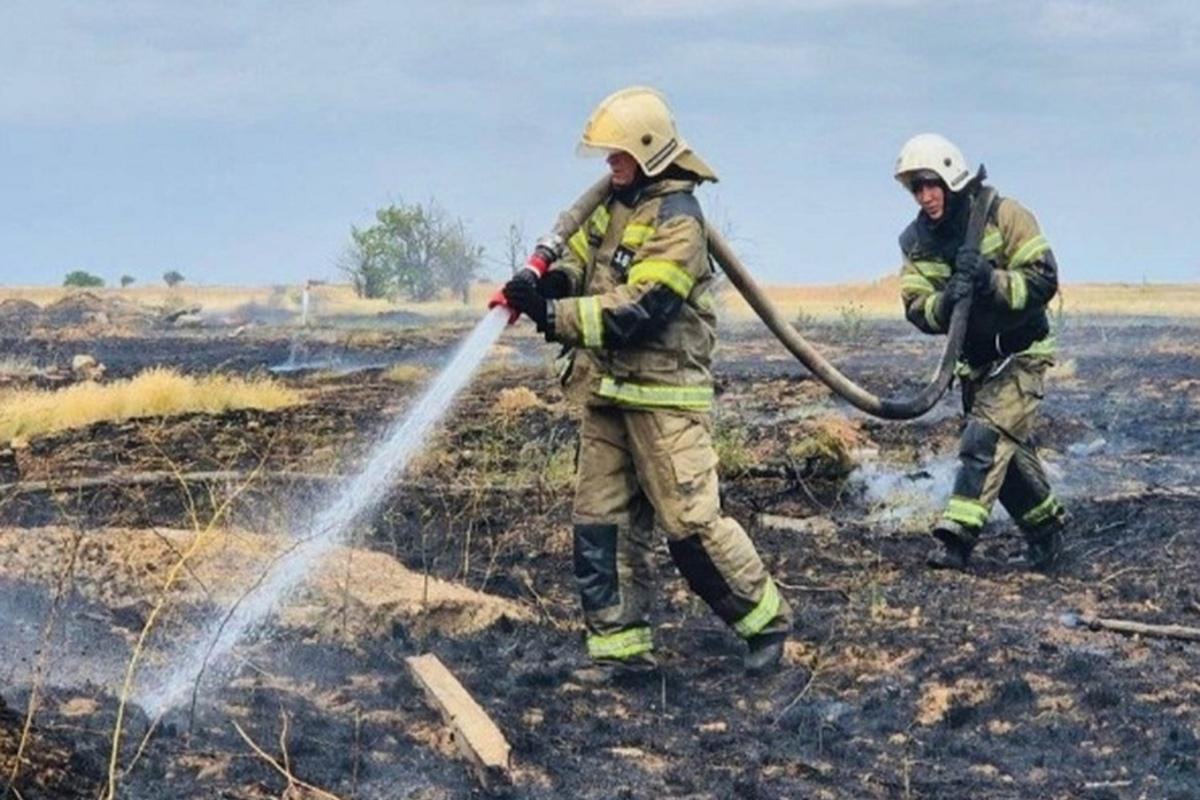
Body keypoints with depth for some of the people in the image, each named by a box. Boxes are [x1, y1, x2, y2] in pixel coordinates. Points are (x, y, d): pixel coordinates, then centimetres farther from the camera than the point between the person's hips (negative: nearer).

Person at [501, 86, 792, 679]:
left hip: (664, 392, -8)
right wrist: (548, 282, -9)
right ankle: (621, 645, 12)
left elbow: (638, 312, -23)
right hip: (607, 390, 9)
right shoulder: (616, 204, 12)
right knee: (599, 519, 6)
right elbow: (578, 257, 15)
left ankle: (765, 618, 9)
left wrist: (553, 314, -23)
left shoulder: (676, 219, -16)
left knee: (690, 519, -8)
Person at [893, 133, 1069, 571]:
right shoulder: (917, 241, -2)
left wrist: (991, 282, -34)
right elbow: (917, 309, -9)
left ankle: (957, 535, -25)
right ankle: (1047, 524, 31)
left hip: (1021, 354, -6)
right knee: (1009, 451, 13)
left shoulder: (1003, 216, -16)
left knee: (987, 437, -20)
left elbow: (1044, 280, -19)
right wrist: (946, 302, -31)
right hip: (975, 361, 6)